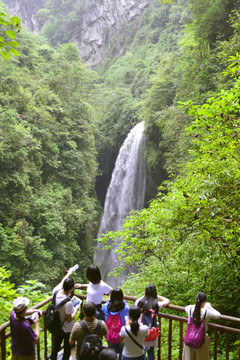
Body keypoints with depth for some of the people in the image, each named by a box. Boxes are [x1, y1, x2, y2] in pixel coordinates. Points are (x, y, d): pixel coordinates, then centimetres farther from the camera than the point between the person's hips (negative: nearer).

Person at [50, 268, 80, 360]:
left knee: (55, 346, 28)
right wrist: (76, 310, -10)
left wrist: (68, 274, 16)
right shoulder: (68, 303, -37)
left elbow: (60, 283, 3)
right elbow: (69, 319, -26)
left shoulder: (56, 292, -20)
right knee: (67, 349, 20)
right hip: (67, 330, -6)